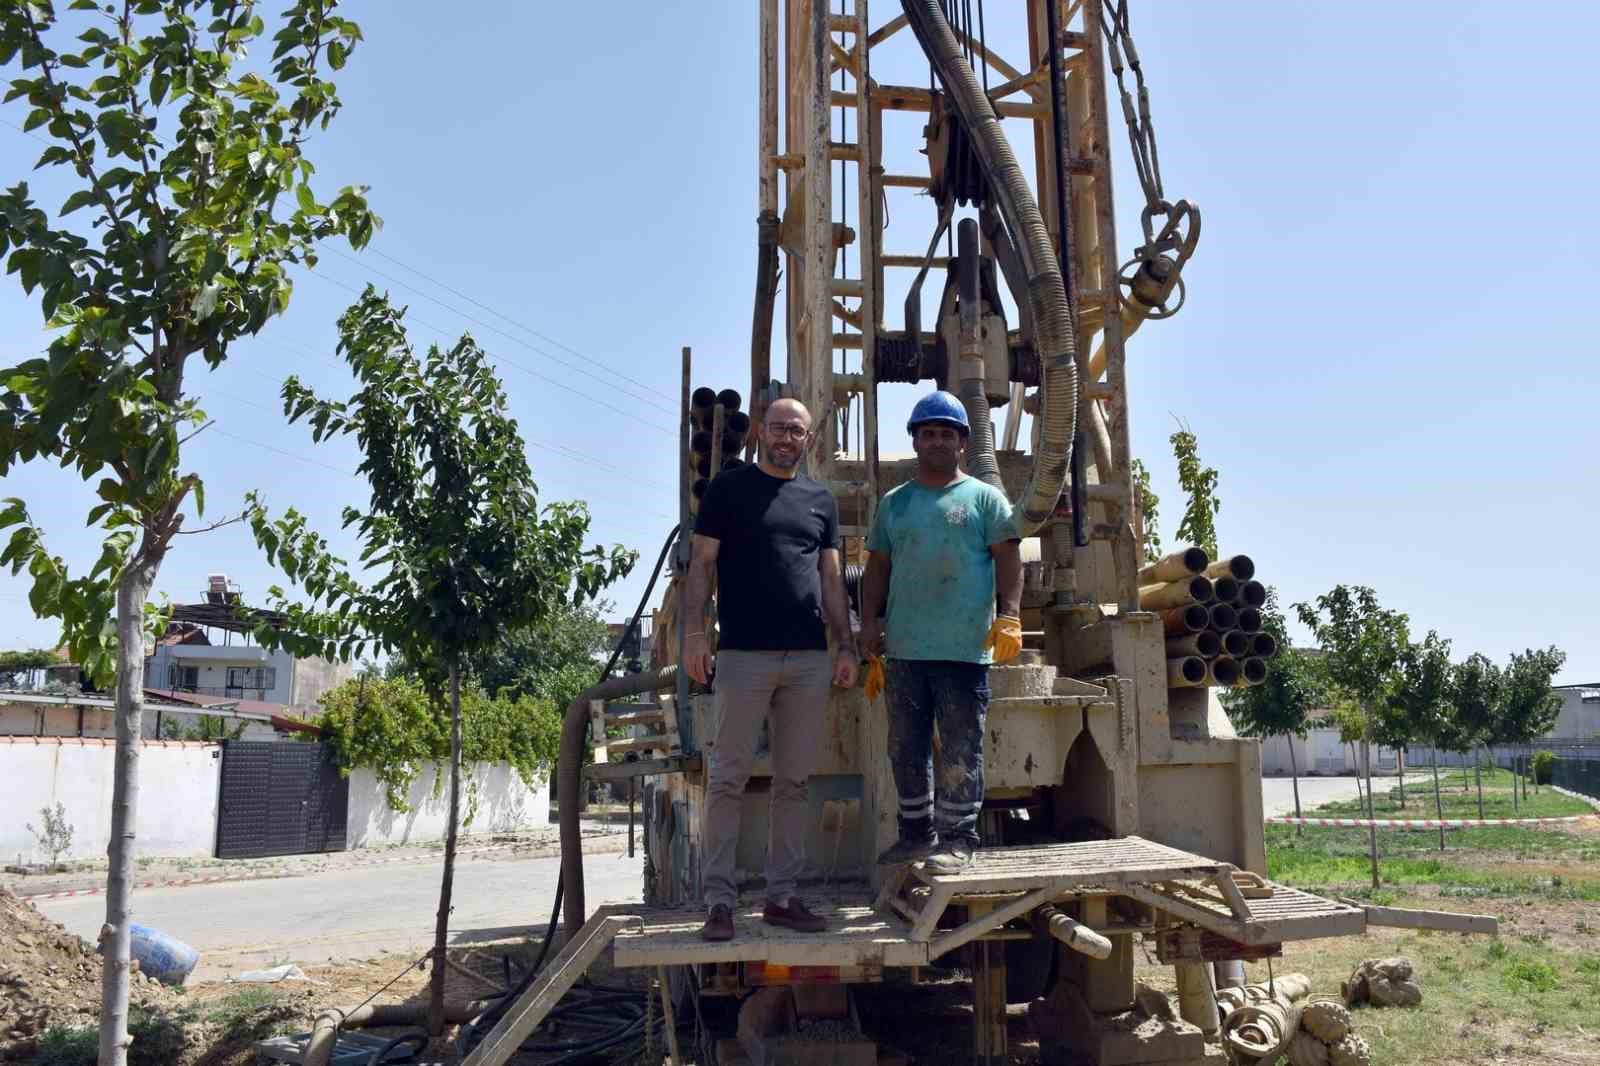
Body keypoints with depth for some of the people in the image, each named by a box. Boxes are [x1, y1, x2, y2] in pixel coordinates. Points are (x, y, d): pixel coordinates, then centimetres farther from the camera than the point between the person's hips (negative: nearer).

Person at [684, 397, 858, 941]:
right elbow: (702, 563, 1)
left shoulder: (821, 500, 15)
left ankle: (782, 896, 16)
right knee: (728, 779, -2)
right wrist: (695, 632, -10)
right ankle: (719, 900, 5)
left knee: (794, 781, 7)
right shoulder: (729, 488, 5)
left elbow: (832, 579, 16)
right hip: (744, 653, -4)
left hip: (809, 658, 4)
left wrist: (847, 647, 8)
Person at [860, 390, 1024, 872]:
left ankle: (958, 838, 9)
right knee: (906, 747, 11)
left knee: (961, 750, 0)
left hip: (965, 648, -4)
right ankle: (917, 833, 23)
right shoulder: (894, 502, 16)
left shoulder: (984, 497, 5)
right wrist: (870, 620, 7)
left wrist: (1008, 617, -13)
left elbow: (1008, 558, -1)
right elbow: (878, 567, 16)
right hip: (903, 649, 4)